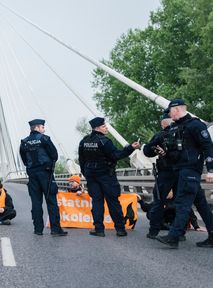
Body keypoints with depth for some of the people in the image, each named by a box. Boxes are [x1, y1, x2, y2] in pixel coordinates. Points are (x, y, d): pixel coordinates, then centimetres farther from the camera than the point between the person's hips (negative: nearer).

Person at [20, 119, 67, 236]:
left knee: (36, 201, 7)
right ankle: (55, 228, -6)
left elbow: (24, 159, 10)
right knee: (51, 201, -3)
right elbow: (54, 154, -5)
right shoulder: (44, 139, -6)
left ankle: (38, 229, 8)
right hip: (45, 172, -5)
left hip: (32, 173, 5)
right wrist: (50, 164, 12)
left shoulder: (24, 142, 8)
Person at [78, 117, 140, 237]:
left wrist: (85, 173, 23)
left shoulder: (84, 141, 6)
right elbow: (116, 155, -20)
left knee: (96, 201, 8)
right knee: (113, 201, 1)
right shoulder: (104, 141, -16)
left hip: (91, 175, 6)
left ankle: (99, 229, 4)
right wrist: (131, 148, -19)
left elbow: (81, 160, 13)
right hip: (106, 174, -5)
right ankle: (120, 228, 4)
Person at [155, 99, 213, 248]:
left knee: (183, 202, -12)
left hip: (190, 169, -9)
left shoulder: (195, 124, -9)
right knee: (200, 203, 10)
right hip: (181, 169, 9)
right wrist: (165, 151, 6)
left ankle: (173, 237, -15)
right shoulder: (175, 127, 18)